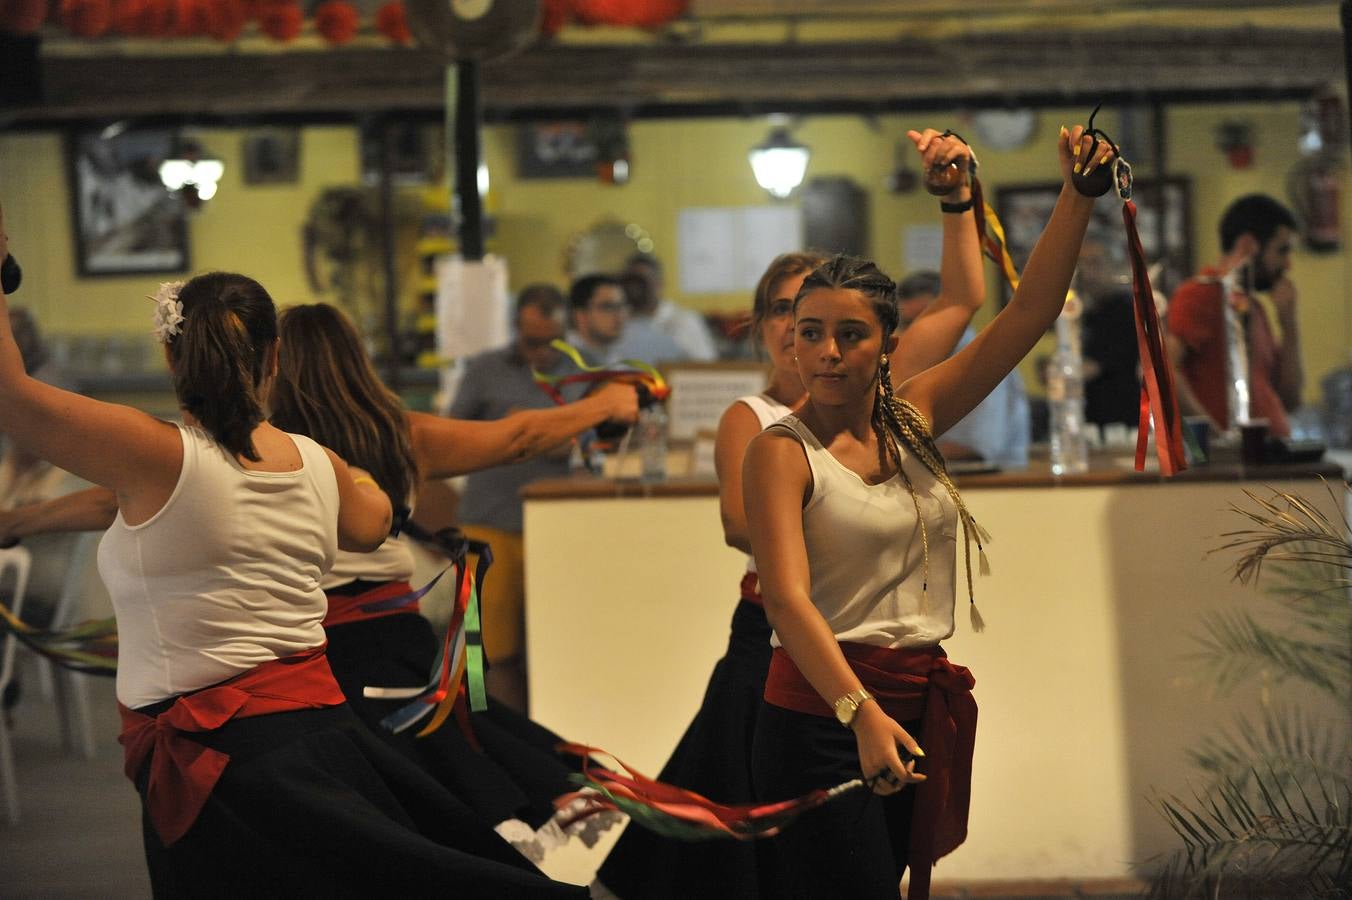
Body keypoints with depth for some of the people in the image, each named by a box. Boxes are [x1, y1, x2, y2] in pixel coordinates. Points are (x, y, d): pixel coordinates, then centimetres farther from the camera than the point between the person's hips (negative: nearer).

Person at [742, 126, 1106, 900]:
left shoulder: (912, 422, 10)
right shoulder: (782, 451, -6)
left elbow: (1028, 316, 8)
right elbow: (787, 599, -19)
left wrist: (1078, 198, -2)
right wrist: (863, 713, -33)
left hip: (920, 712, 6)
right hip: (823, 716, -6)